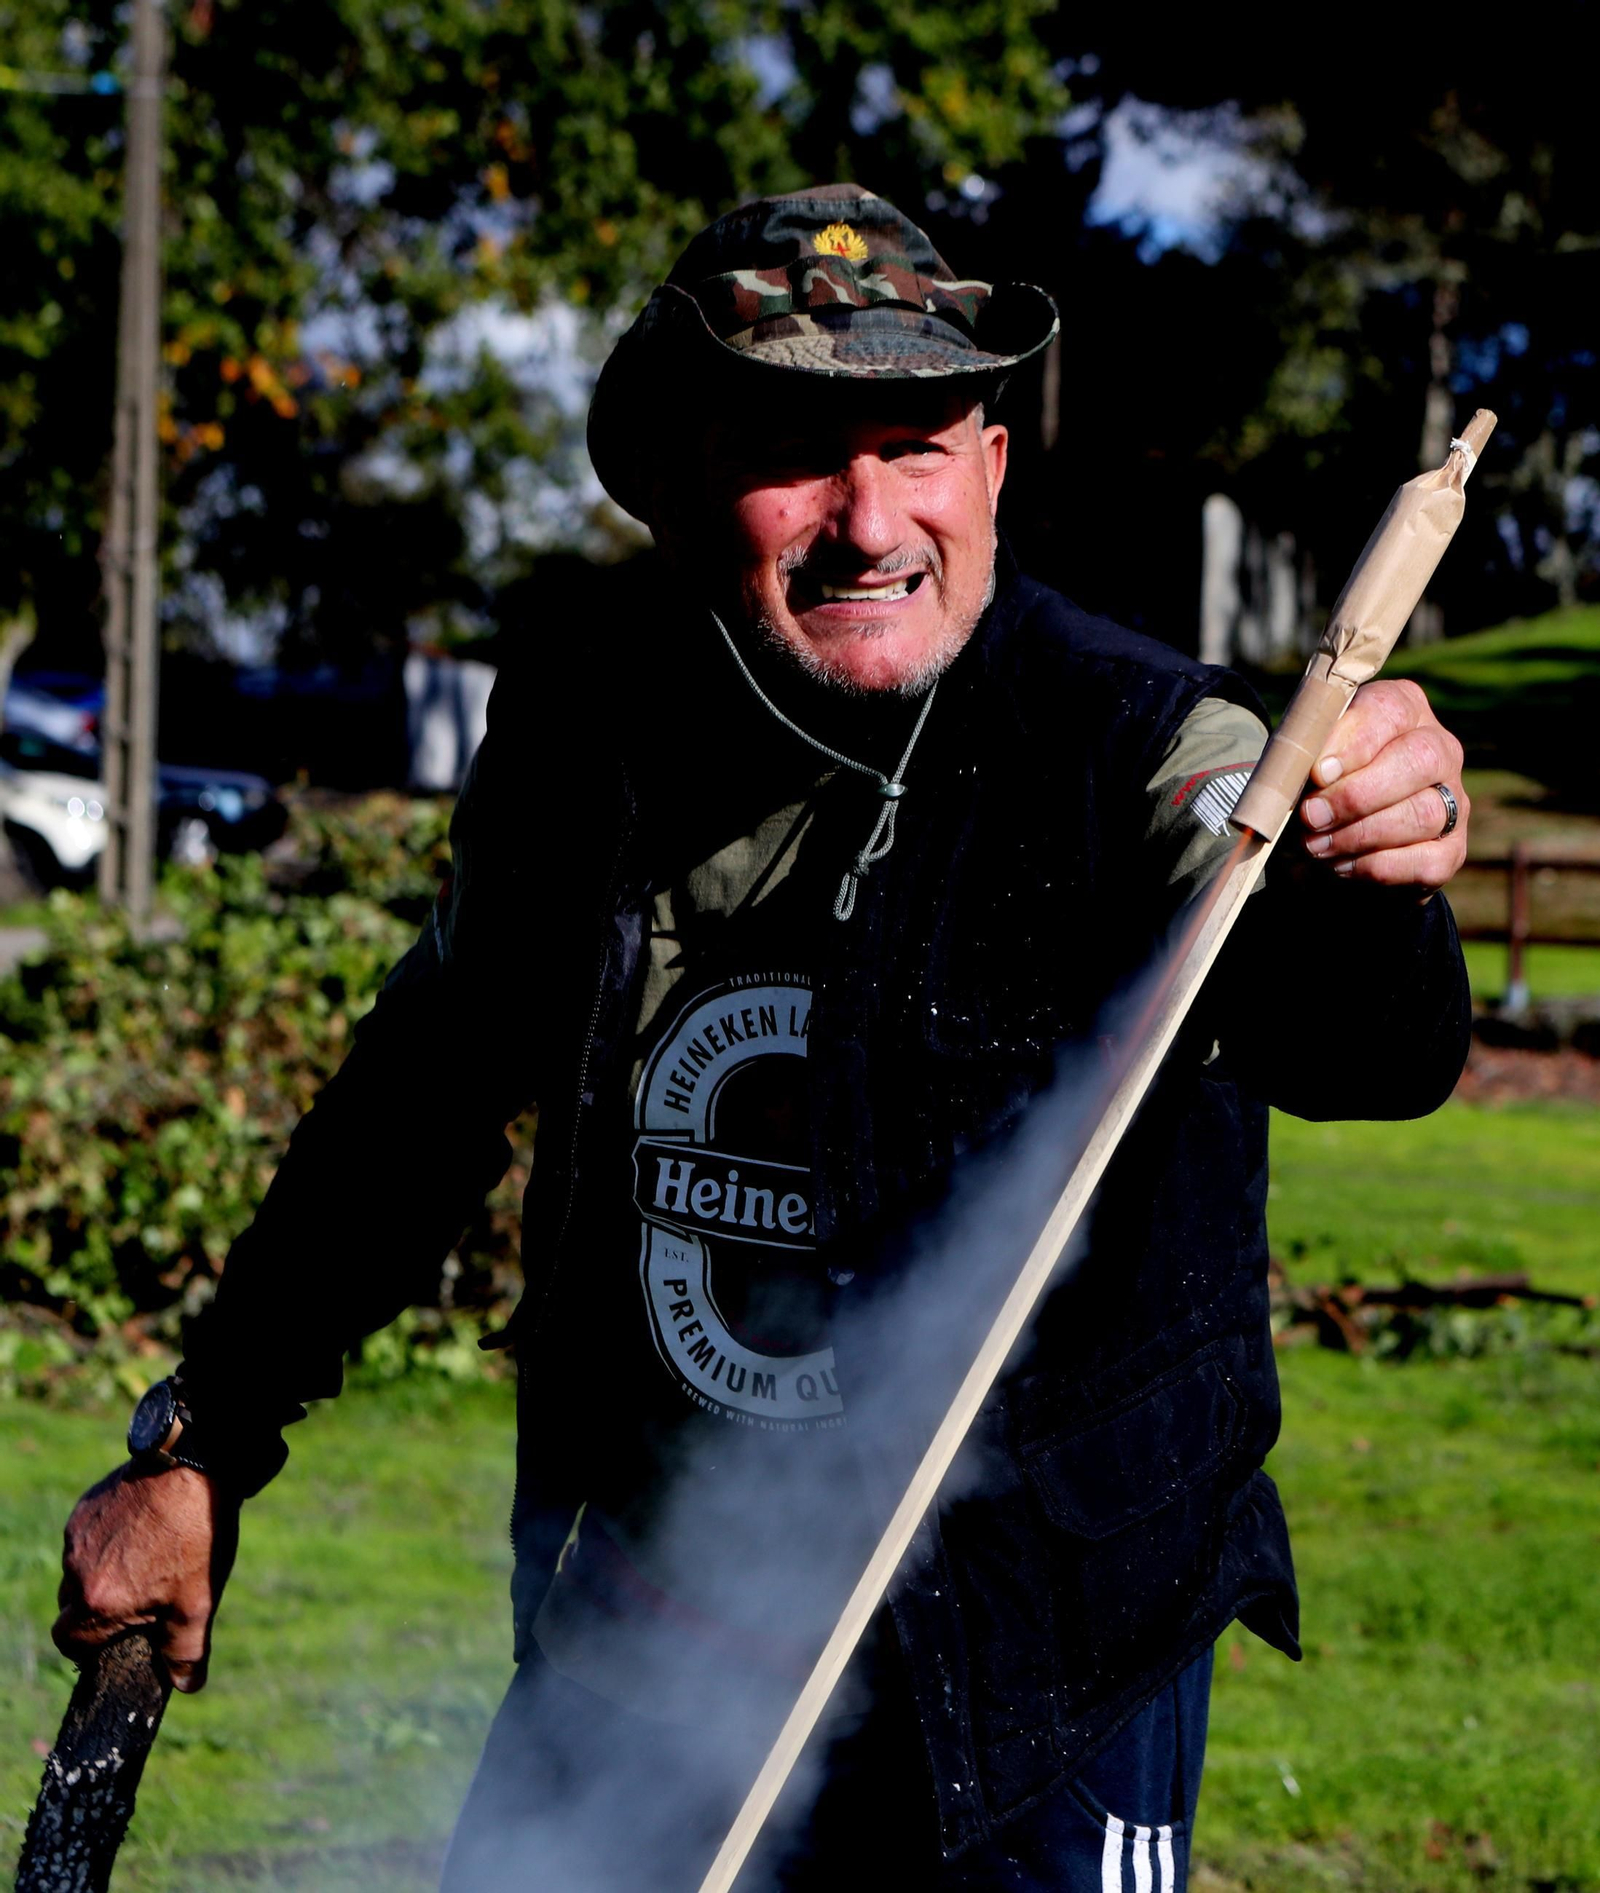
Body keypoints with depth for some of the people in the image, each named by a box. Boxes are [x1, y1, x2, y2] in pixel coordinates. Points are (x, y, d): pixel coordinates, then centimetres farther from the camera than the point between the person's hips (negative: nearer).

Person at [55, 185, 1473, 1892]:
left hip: (1024, 1700, -3)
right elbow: (428, 1088, 11)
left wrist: (1370, 893, -60)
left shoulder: (1137, 757, -18)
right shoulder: (575, 724, -5)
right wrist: (200, 1444, 14)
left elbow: (1365, 1048, -36)